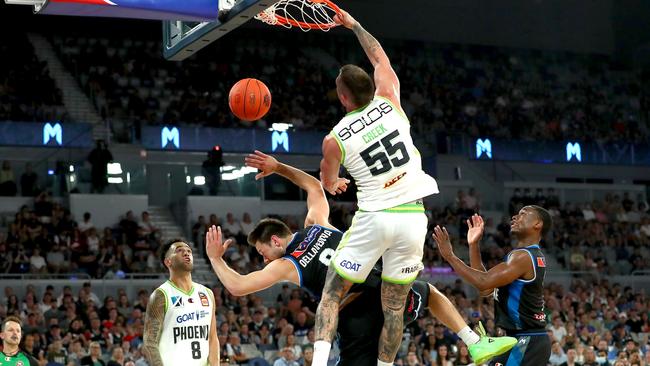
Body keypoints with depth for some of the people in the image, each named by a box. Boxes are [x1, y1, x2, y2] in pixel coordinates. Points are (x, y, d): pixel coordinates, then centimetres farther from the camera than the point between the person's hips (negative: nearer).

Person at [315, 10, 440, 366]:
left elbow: (328, 185, 18)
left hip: (373, 217, -3)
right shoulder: (389, 102, 0)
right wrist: (354, 25, 31)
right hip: (412, 217, 3)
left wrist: (333, 184, 42)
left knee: (332, 293, 8)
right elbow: (380, 58, 20)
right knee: (394, 306, 10)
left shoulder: (335, 139, -4)